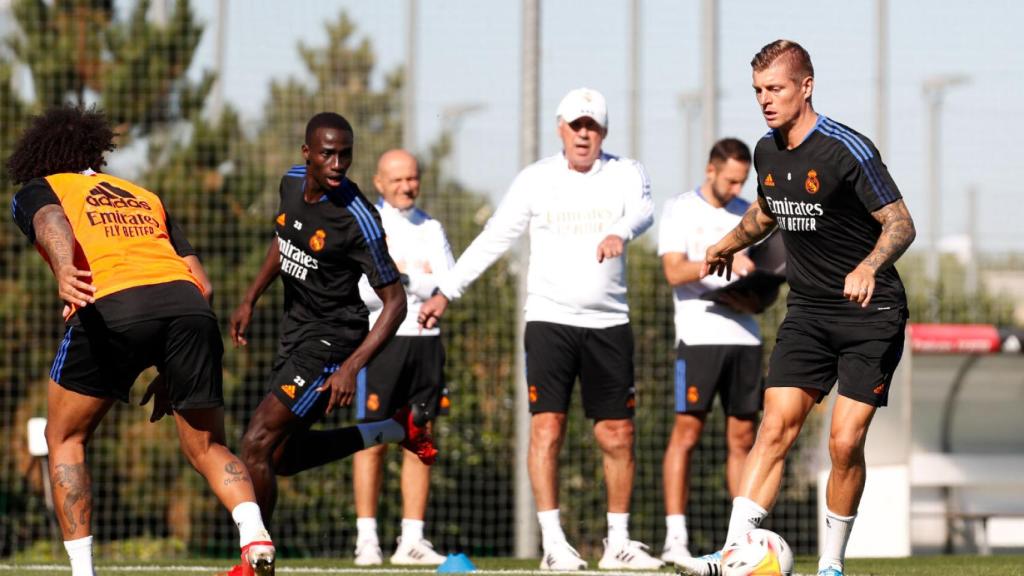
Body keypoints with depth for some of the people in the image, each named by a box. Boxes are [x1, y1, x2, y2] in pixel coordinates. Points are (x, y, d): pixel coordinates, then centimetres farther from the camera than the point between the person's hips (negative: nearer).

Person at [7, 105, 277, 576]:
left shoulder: (35, 191, 24)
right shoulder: (145, 197, 36)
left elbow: (51, 223, -3)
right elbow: (201, 283, 27)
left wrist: (64, 273, -23)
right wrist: (171, 372, 32)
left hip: (111, 305, -4)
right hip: (188, 304, 4)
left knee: (65, 439, 17)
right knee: (207, 449, 16)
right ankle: (255, 535, -11)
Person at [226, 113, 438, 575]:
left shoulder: (357, 220, -24)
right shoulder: (292, 183, -3)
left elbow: (395, 301, -19)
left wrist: (352, 366, -27)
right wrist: (250, 300, 17)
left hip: (332, 338, -8)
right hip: (296, 329, 8)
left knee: (258, 445, -13)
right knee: (283, 457, 16)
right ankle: (396, 430, 30)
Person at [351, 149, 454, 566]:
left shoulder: (431, 229, 15)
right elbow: (358, 292, -11)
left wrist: (404, 277, -10)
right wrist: (420, 285, -10)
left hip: (426, 340, 4)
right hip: (381, 340, -4)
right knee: (373, 442, -5)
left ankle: (412, 540, 4)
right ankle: (367, 539, -2)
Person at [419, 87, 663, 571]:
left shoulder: (625, 173, 2)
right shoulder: (535, 179, 4)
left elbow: (642, 210, -19)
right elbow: (494, 237, 10)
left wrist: (620, 233, -42)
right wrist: (447, 290, 9)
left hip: (609, 323, 1)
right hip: (549, 319, -1)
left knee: (617, 436, 4)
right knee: (546, 428, -11)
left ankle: (618, 543, 15)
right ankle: (553, 544, -11)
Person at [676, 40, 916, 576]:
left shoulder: (847, 150, -17)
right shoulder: (766, 151, 4)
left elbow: (901, 224, -16)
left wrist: (868, 268, -32)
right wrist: (729, 243, 27)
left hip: (872, 314, -5)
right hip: (807, 312, 6)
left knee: (845, 442, -10)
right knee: (774, 428, -7)